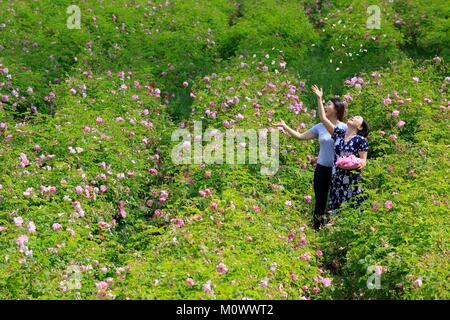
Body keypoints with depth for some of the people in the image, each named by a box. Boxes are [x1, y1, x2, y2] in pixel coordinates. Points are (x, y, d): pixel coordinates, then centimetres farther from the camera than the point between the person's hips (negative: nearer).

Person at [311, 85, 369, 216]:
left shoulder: (361, 140, -4)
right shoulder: (339, 133, 7)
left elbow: (363, 160, -2)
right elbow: (323, 119, 6)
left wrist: (360, 164, -26)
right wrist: (319, 99, 4)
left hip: (351, 180, -4)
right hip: (337, 179, 4)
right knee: (336, 210, 6)